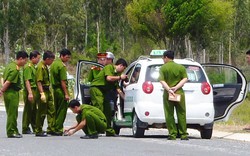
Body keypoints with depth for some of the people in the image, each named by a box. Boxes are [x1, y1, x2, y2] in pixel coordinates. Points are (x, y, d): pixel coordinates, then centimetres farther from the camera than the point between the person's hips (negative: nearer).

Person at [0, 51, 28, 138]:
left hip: (8, 92, 10)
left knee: (11, 113, 15)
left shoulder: (10, 65, 14)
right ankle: (11, 132, 1)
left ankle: (13, 131, 20)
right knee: (12, 113, -3)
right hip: (12, 93, -10)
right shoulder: (15, 69, -18)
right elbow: (8, 82, -21)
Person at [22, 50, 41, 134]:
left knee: (34, 111, 13)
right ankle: (25, 129, 1)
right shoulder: (28, 67, -12)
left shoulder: (33, 67, 18)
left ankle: (35, 128, 18)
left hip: (34, 91, 9)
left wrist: (36, 93, 21)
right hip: (30, 91, -9)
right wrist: (30, 93, -24)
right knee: (28, 110, -4)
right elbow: (27, 81, -19)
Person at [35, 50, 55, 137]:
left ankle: (51, 129, 16)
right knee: (42, 112, -4)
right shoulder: (40, 67, -17)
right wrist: (42, 93, -27)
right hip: (43, 91, -10)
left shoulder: (45, 66, 13)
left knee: (51, 110, 11)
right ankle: (38, 131, 1)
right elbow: (39, 82, -22)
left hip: (47, 91, 10)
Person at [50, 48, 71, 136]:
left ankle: (54, 129, 16)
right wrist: (66, 94, -17)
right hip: (61, 90, -9)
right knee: (62, 111, -4)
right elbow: (63, 81, -18)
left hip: (55, 89, 9)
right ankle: (58, 130, -5)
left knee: (57, 110, 14)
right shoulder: (62, 66, -15)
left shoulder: (54, 64, 14)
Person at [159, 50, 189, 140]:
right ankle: (183, 134, 2)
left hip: (167, 93, -2)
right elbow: (185, 79, -3)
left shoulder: (163, 68, 0)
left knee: (169, 115, 3)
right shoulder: (181, 67, 7)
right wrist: (176, 87, -10)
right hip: (179, 92, 2)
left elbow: (162, 80, -11)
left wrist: (169, 89, -19)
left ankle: (172, 134, -2)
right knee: (181, 114, 5)